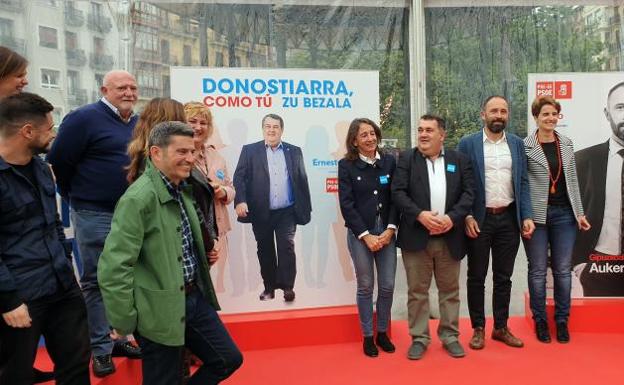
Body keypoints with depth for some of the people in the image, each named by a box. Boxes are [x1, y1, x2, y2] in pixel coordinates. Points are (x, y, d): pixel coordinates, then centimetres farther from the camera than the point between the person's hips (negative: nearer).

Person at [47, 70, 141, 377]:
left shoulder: (139, 124, 10)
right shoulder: (84, 118, -11)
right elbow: (58, 161, -10)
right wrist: (76, 197, 0)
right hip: (95, 215, -6)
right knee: (96, 281, 5)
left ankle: (117, 337, 31)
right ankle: (101, 349, 17)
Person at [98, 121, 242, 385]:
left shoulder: (182, 190, 9)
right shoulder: (138, 199, -19)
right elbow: (113, 267, -22)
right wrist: (124, 321, -16)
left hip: (195, 298, 8)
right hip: (160, 311, -8)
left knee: (229, 359, 13)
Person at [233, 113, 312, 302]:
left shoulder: (294, 151, 9)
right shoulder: (249, 150, 5)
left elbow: (302, 180, 10)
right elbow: (239, 177, -3)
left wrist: (306, 208, 7)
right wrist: (240, 201, -18)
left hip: (287, 212, 0)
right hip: (261, 213, 0)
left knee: (287, 247, -7)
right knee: (265, 251, 10)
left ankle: (287, 286, 2)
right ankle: (269, 287, 22)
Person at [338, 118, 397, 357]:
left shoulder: (389, 161, 4)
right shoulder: (346, 165, -3)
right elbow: (346, 204, -7)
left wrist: (390, 230, -8)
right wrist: (366, 235, -11)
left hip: (386, 231, 3)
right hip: (360, 234, -2)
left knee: (387, 286, 6)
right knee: (365, 286, 6)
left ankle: (382, 332, 26)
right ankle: (367, 336, 21)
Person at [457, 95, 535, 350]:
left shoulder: (517, 144, 8)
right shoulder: (467, 144, -3)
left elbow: (523, 182, 7)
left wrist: (527, 216, -2)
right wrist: (467, 216, -12)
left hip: (509, 218, 3)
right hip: (479, 219, -3)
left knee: (503, 277, 12)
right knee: (476, 277, 7)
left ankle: (501, 328, 26)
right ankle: (478, 328, 20)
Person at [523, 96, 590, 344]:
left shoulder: (566, 144, 9)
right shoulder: (524, 146, -5)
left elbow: (572, 181, 13)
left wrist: (579, 212, 10)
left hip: (564, 214, 4)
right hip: (537, 215, -4)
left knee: (563, 270, 9)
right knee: (538, 270, 5)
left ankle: (562, 320, 23)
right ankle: (540, 321, 20)